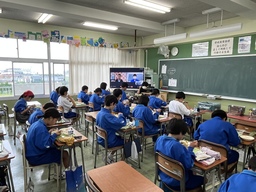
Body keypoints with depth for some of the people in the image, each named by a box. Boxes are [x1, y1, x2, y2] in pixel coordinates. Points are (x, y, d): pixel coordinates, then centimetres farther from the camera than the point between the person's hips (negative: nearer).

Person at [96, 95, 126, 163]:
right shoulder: (107, 115, -30)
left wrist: (117, 117, -1)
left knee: (121, 137, 28)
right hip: (108, 142, -9)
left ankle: (110, 155, 28)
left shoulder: (99, 113, -1)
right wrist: (120, 116, -14)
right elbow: (122, 123, -33)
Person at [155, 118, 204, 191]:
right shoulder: (177, 146, -32)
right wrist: (190, 148, -14)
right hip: (175, 181, -7)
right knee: (202, 179, 15)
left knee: (191, 172, 29)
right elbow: (188, 165, -23)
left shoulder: (160, 139, -8)